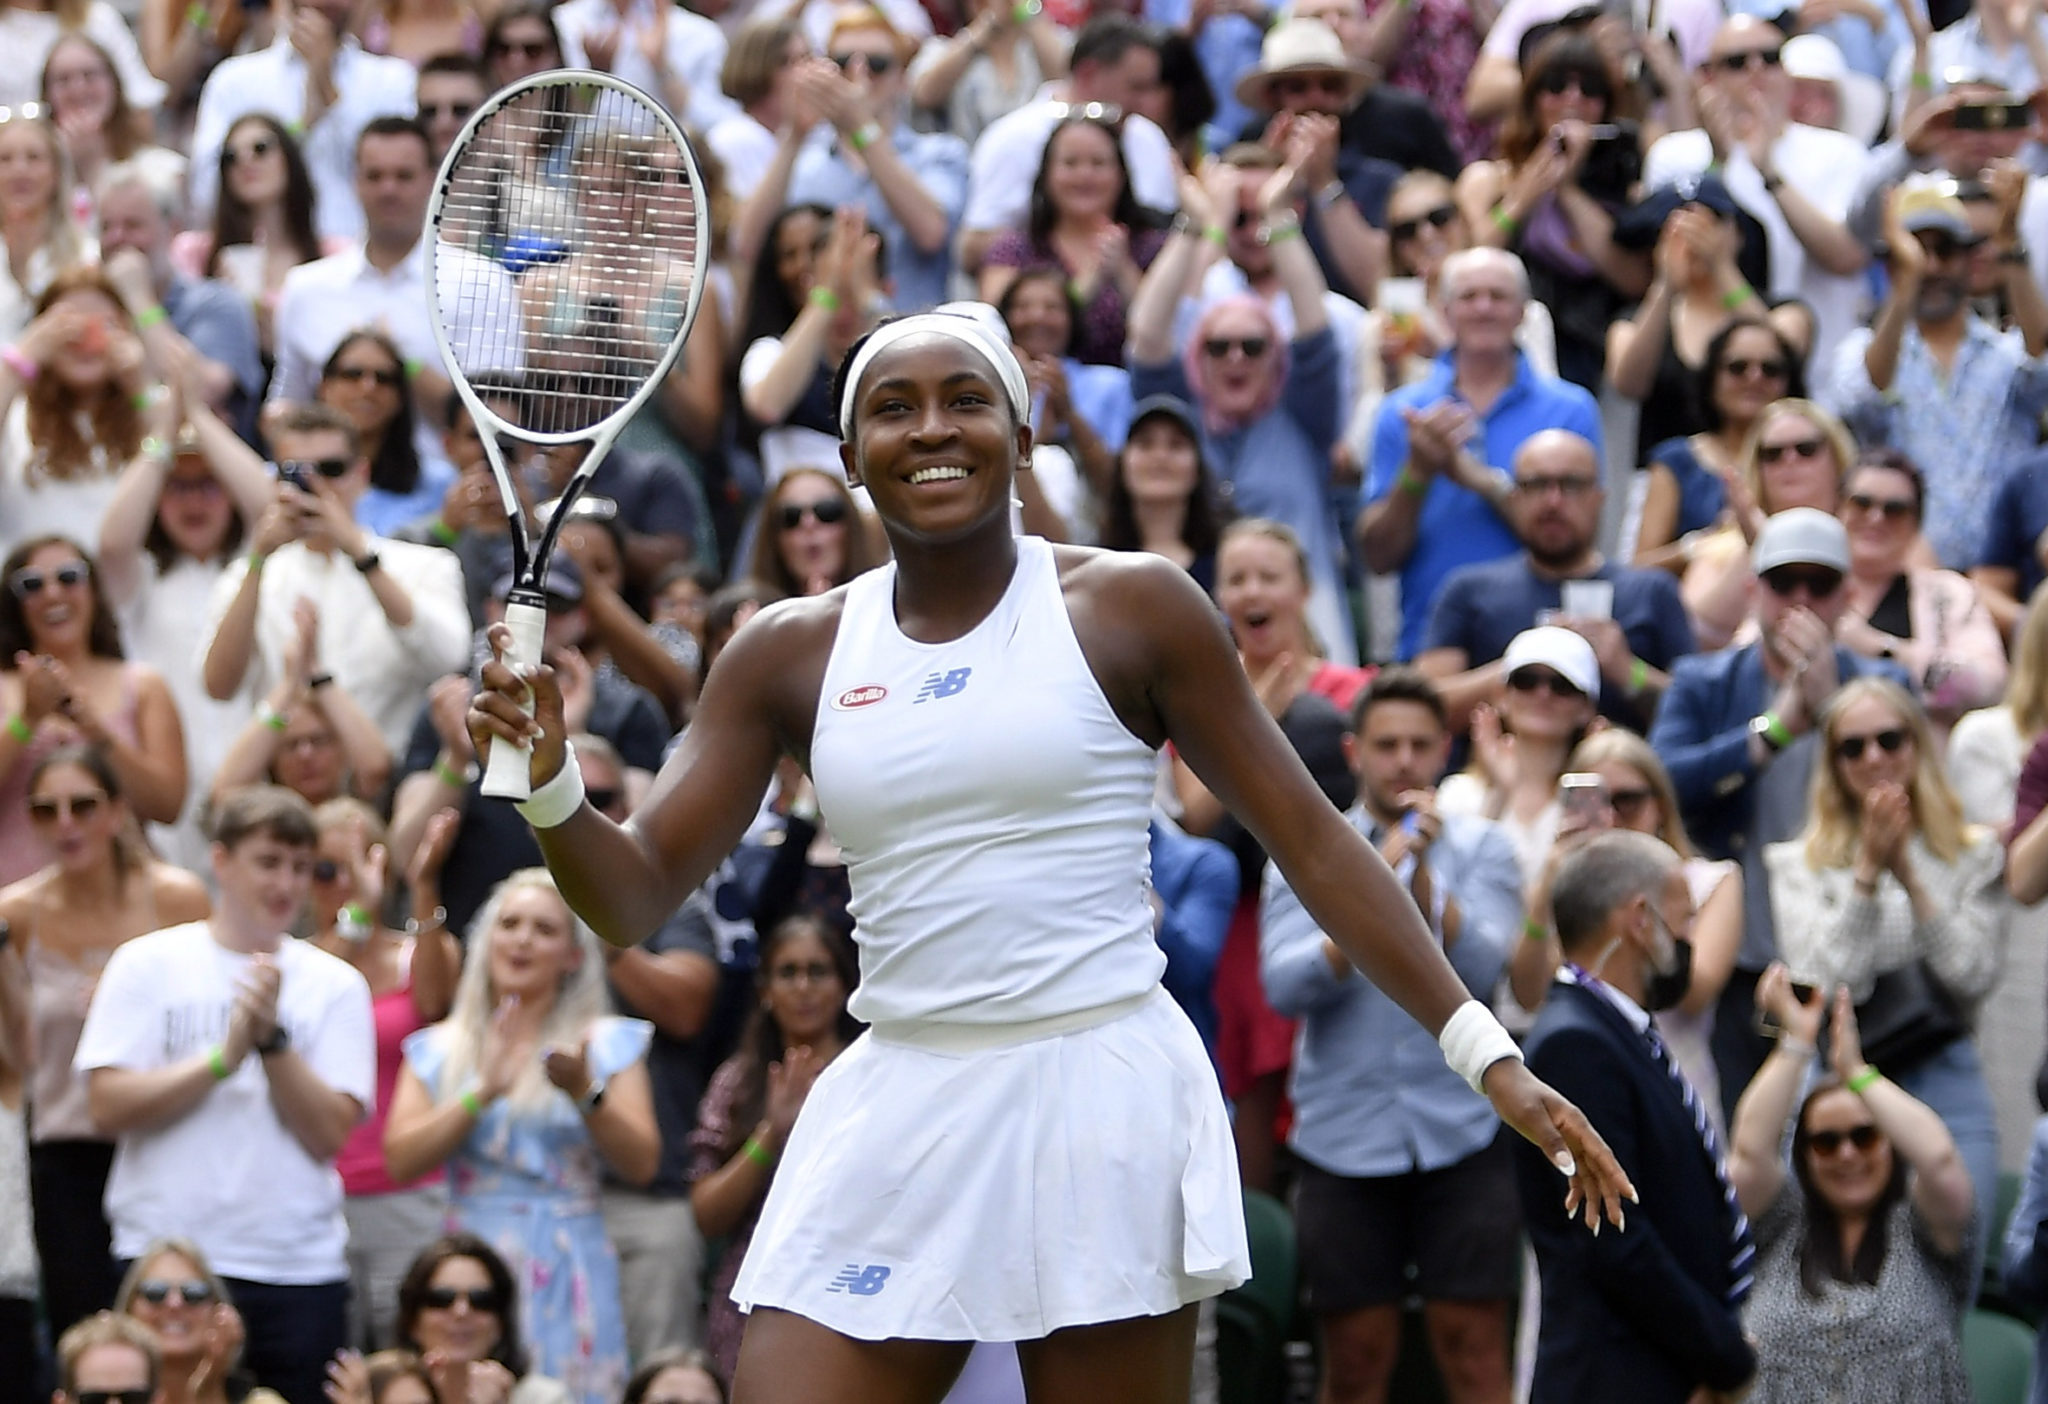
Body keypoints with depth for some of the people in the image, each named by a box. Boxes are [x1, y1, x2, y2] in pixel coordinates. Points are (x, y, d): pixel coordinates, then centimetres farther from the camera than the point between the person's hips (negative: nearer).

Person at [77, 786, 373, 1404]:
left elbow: (328, 1134, -1)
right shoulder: (148, 964, 5)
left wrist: (272, 1040, -13)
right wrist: (224, 1057, -12)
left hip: (298, 1269, 1)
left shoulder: (333, 985, 8)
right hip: (162, 1261, -1)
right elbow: (109, 1104, -5)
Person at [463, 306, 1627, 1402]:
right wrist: (549, 783, -14)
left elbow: (1311, 839, 2)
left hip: (1101, 1110, -3)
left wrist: (1484, 1051, -3)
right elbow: (637, 895, 8)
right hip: (893, 1119, 3)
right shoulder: (791, 654, 8)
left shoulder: (1129, 608, 0)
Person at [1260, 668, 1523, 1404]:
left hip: (1462, 1131, 0)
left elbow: (1480, 969, -8)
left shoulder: (1480, 847, 6)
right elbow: (1286, 985, -8)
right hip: (1345, 1140, 0)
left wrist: (1421, 876, -19)